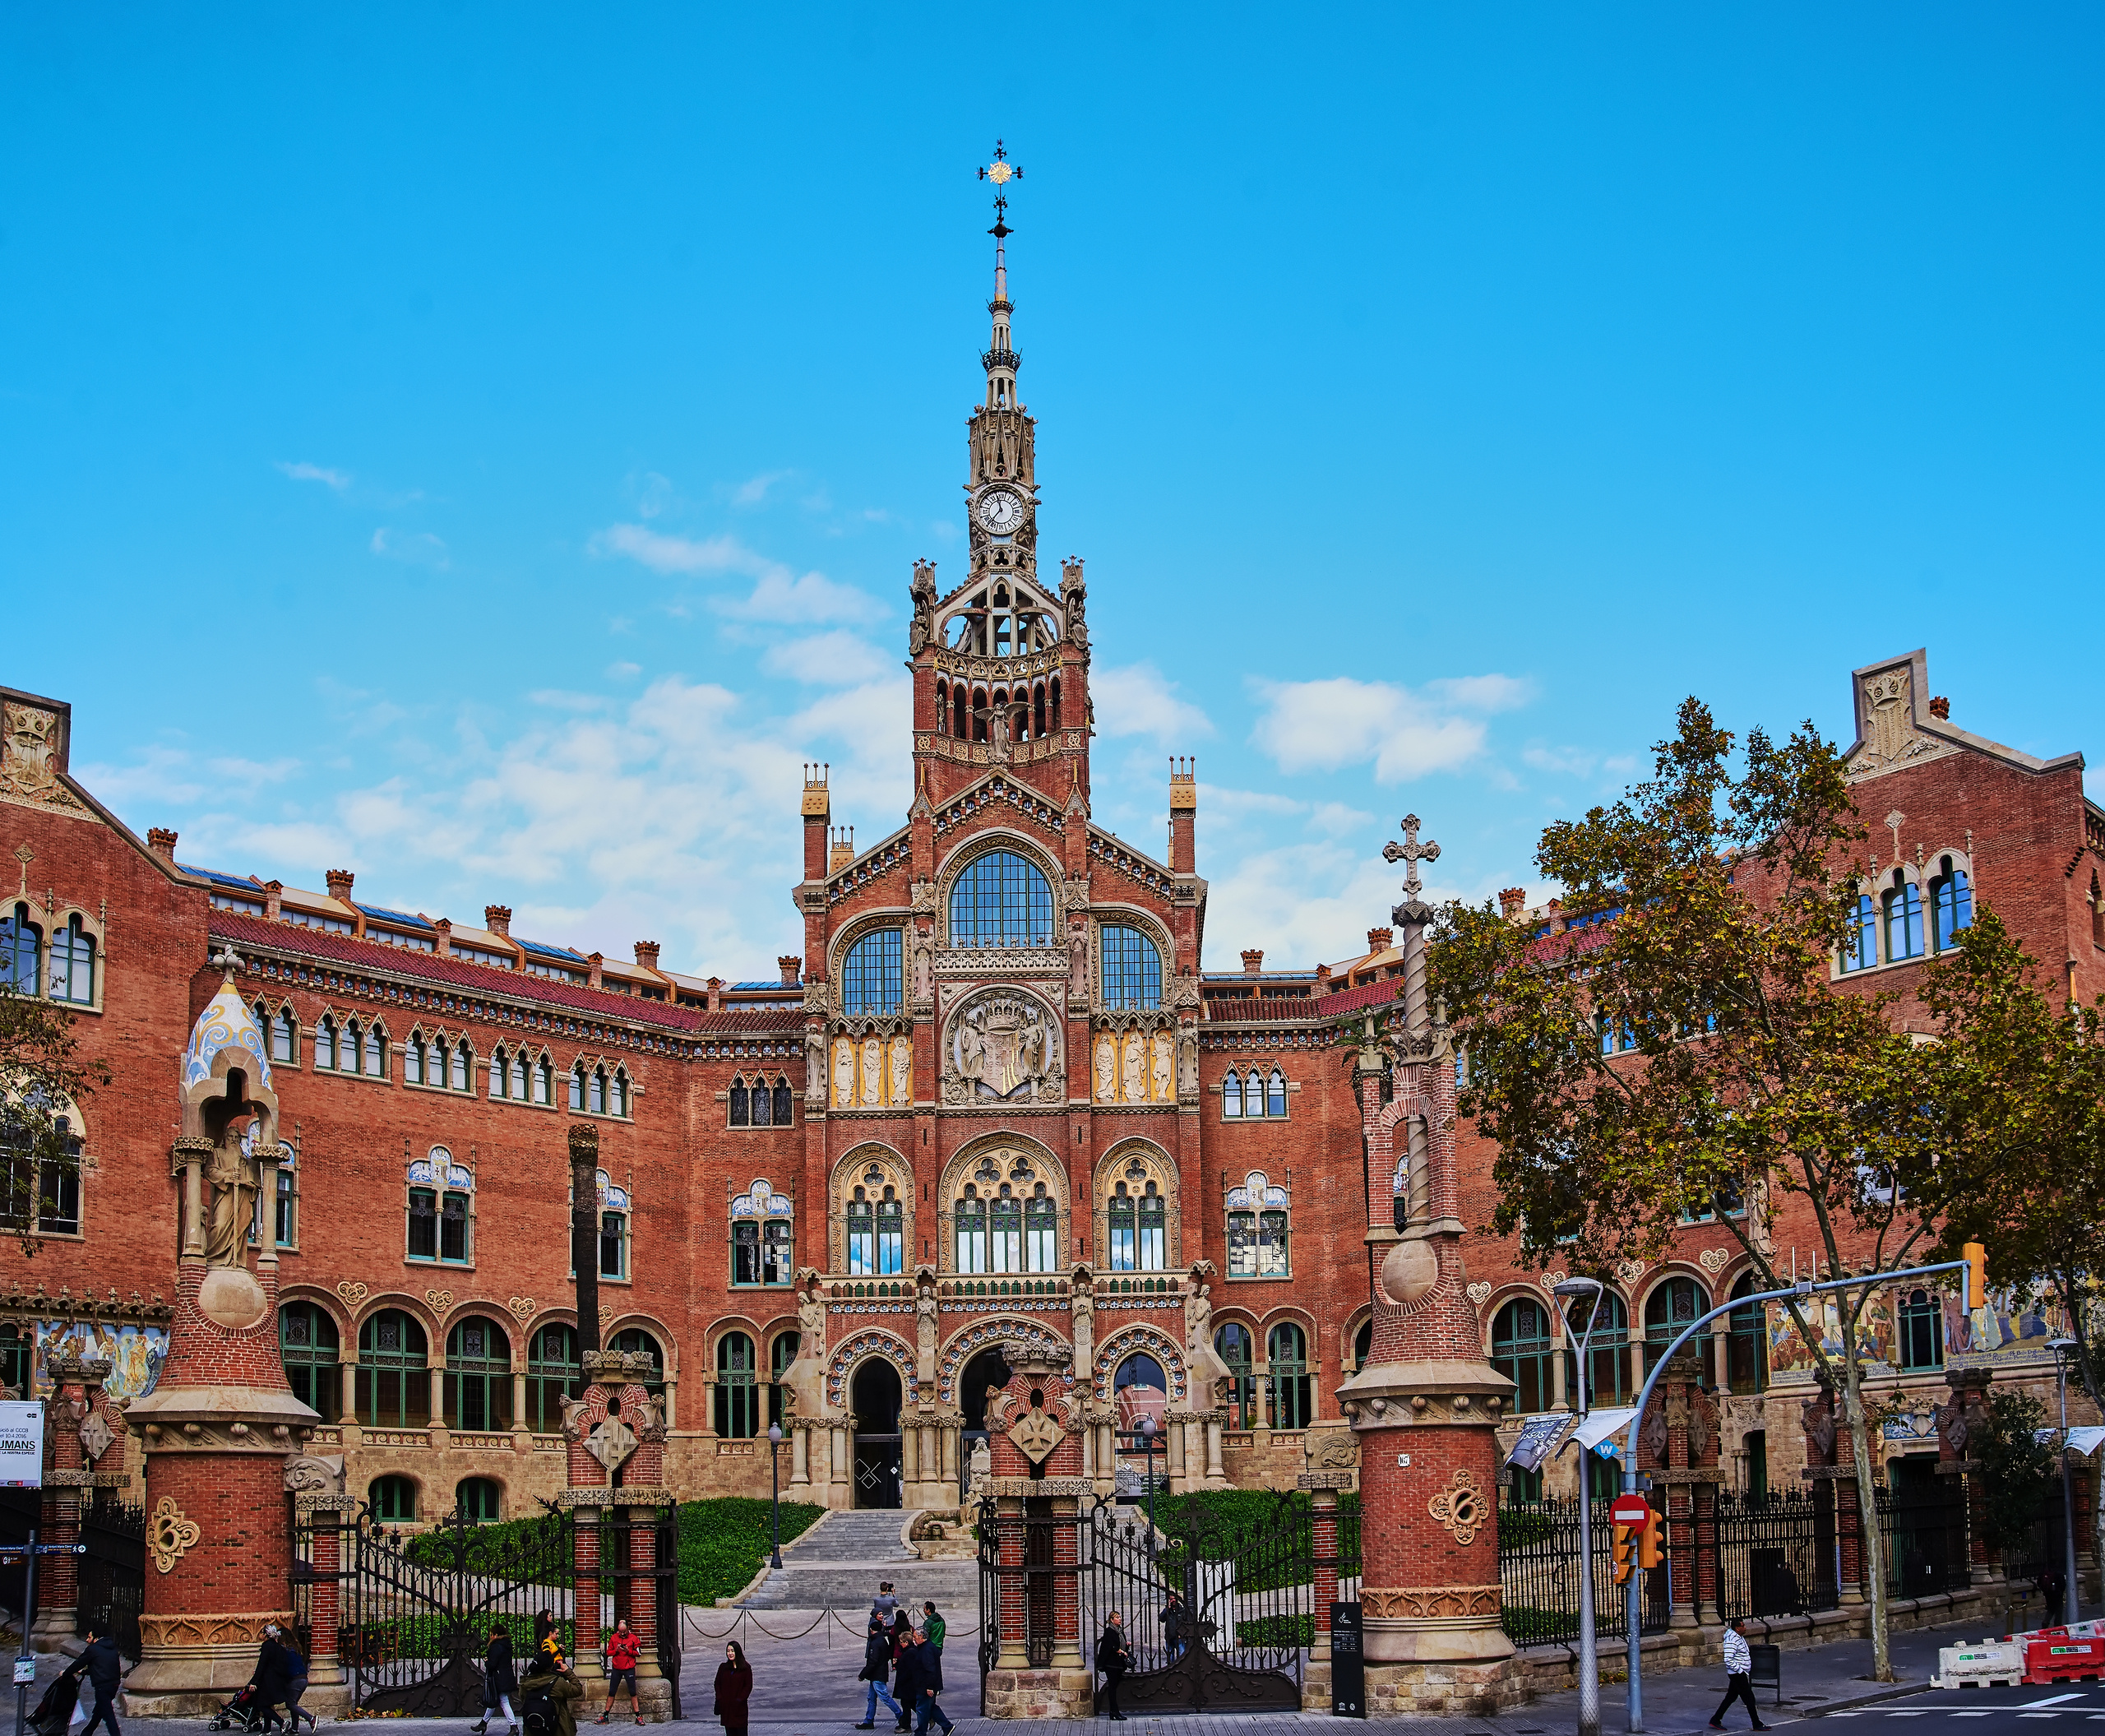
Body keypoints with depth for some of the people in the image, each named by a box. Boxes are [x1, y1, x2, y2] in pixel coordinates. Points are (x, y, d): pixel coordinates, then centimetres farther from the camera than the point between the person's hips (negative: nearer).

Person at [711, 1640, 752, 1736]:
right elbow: (717, 1684, 10)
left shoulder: (746, 1668, -1)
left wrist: (740, 1699, -12)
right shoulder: (723, 1667, 9)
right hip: (726, 1707, 3)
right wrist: (720, 1699, -4)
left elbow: (748, 1686, -2)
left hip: (739, 1707, -3)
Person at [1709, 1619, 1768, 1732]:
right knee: (1750, 1699, -3)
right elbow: (1728, 1660, -26)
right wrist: (1740, 1670, -21)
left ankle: (1715, 1720, 17)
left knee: (1731, 1697, 13)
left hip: (1740, 1673, 10)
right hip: (1738, 1675, -10)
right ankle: (1757, 1725, 6)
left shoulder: (1739, 1637, 11)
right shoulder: (1732, 1641, -22)